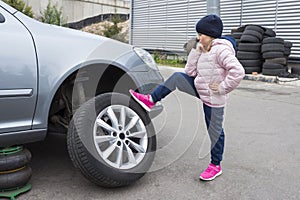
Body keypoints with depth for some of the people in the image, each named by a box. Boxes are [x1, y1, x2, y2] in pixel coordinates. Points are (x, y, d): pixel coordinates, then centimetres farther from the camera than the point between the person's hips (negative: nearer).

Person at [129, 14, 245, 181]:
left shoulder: (221, 50, -20)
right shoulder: (204, 51, 8)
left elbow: (238, 72, -32)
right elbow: (190, 73, 4)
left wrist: (222, 88, -23)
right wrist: (196, 52, -3)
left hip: (213, 98, -8)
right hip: (200, 89, 8)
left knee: (215, 131, 5)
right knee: (177, 77, -3)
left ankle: (216, 166, 22)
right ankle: (151, 100, 3)